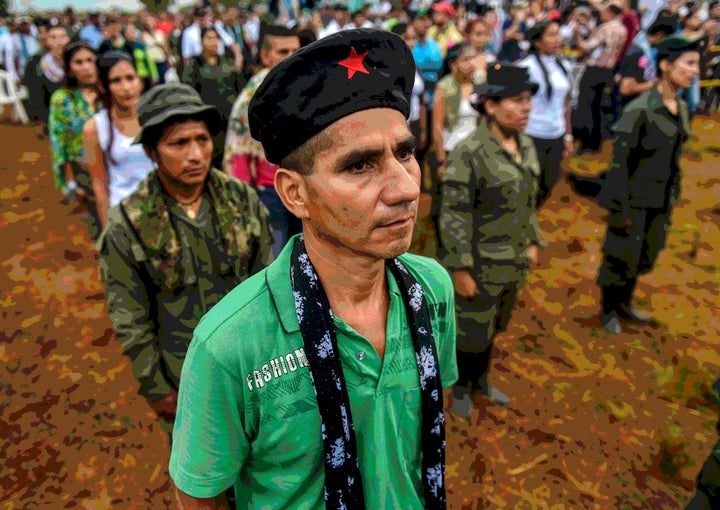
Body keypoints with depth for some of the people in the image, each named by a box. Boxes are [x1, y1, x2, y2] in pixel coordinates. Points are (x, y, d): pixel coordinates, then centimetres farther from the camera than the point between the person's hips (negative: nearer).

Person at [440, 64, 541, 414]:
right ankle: (461, 389, 37)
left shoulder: (526, 145, 2)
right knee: (471, 332, 10)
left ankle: (481, 380, 46)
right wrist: (461, 271, -18)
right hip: (479, 267, -7)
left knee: (493, 328, 22)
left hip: (513, 264, 7)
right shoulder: (469, 154, -21)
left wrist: (532, 242, 15)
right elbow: (454, 217, -20)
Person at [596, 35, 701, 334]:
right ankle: (607, 311, 28)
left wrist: (672, 197, 15)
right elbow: (620, 161, -18)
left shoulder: (681, 108, 4)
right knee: (622, 257, 7)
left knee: (644, 256, 19)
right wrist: (619, 207, -18)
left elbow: (674, 158, 13)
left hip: (661, 200, 7)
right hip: (635, 198, -7)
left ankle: (624, 304, 40)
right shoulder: (640, 109, -19)